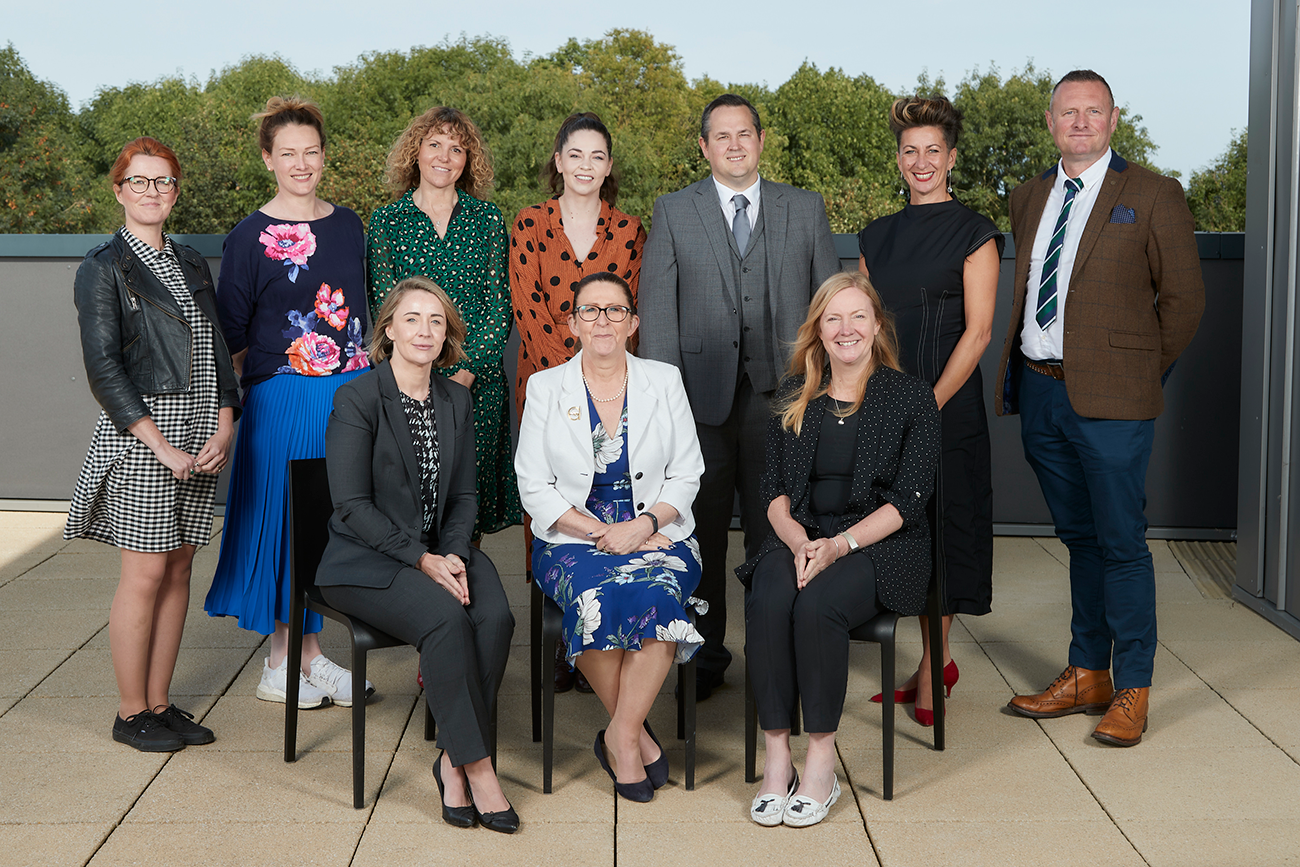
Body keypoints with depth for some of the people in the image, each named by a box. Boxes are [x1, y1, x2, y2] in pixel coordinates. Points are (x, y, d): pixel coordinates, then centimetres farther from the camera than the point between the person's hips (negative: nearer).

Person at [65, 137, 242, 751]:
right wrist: (160, 445, -16)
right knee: (145, 573, -3)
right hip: (141, 431, -6)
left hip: (200, 431, 6)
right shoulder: (103, 268, -4)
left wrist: (225, 425, -2)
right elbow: (102, 366, -11)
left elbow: (218, 349, 13)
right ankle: (132, 713, 9)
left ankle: (161, 703, 18)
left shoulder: (191, 263, 15)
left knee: (179, 568, 8)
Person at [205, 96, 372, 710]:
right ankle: (281, 665, 12)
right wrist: (241, 396, -7)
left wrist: (365, 378, 14)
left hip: (350, 392, 5)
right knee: (286, 518, 0)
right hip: (283, 399, -5)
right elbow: (228, 333, -2)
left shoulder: (347, 225, 11)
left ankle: (308, 655, 21)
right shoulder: (251, 238, -4)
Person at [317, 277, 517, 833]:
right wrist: (421, 559, -19)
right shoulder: (357, 399, -7)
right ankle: (478, 766, -20)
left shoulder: (456, 400, 10)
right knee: (447, 618, -32)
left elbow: (463, 496, 12)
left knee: (496, 617, -25)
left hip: (442, 551, 5)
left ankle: (453, 763, -13)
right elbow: (352, 505, -12)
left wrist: (454, 555, -8)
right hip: (367, 561, -5)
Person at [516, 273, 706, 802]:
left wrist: (641, 526, -12)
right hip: (572, 537, 0)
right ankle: (638, 736, -15)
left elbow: (686, 476, 6)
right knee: (597, 598, -33)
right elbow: (534, 487, 1)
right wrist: (601, 532, -12)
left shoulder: (665, 381, 9)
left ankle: (619, 738, -19)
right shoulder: (545, 388, 7)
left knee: (654, 595, -33)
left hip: (655, 534, 1)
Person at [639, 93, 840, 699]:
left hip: (780, 393, 0)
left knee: (775, 533, 3)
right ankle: (705, 658, 18)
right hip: (701, 396, 0)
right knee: (702, 534, 6)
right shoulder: (672, 212, 7)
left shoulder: (805, 210, 11)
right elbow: (657, 311, 3)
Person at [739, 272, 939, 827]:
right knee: (766, 603, -29)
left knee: (817, 605, -33)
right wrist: (799, 541, -12)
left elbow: (908, 499, -5)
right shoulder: (794, 396, 12)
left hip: (879, 545, -3)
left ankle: (821, 763, -21)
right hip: (800, 536, 3)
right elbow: (775, 489, 8)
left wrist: (839, 544, -17)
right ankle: (776, 759, -22)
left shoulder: (911, 398, 2)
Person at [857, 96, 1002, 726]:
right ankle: (935, 662, 20)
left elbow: (977, 331, -8)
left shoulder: (973, 235, -3)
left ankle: (931, 667, 9)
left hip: (948, 404, -5)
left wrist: (929, 405, -15)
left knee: (940, 526, -1)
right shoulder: (877, 237, 13)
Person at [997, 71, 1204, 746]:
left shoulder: (1153, 196, -2)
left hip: (1109, 398, -5)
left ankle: (1132, 691, 10)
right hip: (1038, 391, 5)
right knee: (1078, 537, 15)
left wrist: (1143, 372, 1)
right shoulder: (1029, 198, 14)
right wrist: (1022, 371, 10)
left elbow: (1184, 297, -1)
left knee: (1121, 543, -1)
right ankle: (1086, 676, 25)